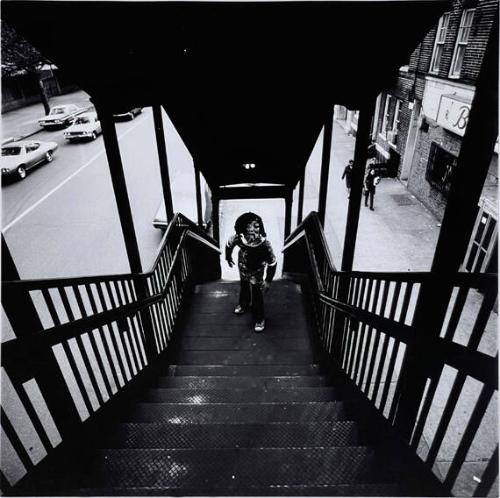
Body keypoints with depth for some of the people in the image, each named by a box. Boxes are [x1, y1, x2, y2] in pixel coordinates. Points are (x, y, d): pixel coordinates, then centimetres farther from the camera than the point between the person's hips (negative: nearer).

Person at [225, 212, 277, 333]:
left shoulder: (264, 244, -40)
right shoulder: (238, 238, -35)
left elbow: (272, 263, -25)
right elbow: (229, 245, -10)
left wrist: (268, 281, -17)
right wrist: (228, 258, 8)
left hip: (257, 272, -3)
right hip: (243, 268, 3)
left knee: (257, 295, 10)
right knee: (244, 287, 31)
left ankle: (259, 319, 38)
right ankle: (243, 304, 64)